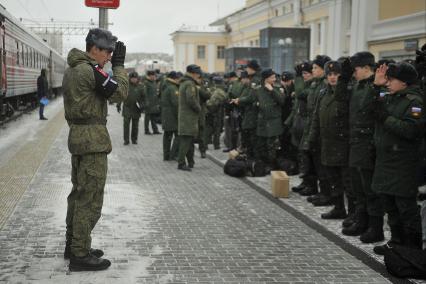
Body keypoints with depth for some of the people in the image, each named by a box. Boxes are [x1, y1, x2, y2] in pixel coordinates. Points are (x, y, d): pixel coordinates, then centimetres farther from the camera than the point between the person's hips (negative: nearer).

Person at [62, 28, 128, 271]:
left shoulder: (72, 70, 15)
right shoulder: (90, 70, -16)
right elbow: (120, 93, -14)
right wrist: (119, 64, -8)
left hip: (78, 136, 10)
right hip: (93, 139, -10)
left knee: (79, 194, 17)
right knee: (90, 198, -6)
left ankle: (73, 245, 27)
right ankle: (80, 255, -2)